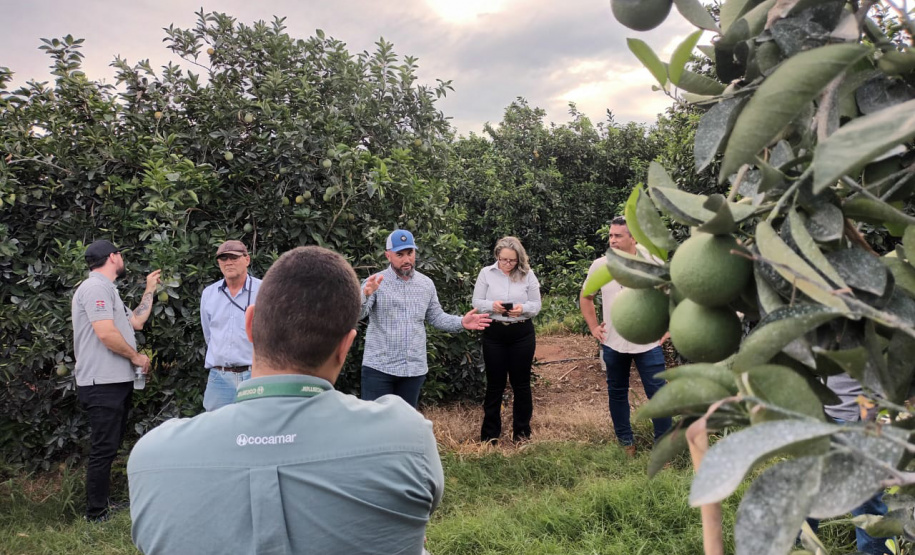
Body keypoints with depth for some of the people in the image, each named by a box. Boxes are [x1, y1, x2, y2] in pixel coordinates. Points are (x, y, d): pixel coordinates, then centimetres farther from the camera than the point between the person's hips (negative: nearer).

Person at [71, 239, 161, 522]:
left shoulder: (107, 290, 20)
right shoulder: (95, 287, -14)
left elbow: (136, 322, 20)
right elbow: (106, 333, -23)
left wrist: (150, 289, 25)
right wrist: (137, 357, -11)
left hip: (116, 382, 11)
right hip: (102, 385, -11)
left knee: (109, 448, 18)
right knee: (104, 449, -5)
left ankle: (104, 504, 29)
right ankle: (96, 515, 4)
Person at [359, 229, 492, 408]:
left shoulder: (426, 284, 6)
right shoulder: (376, 282, -9)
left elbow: (436, 317, 13)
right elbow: (356, 314, -21)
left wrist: (461, 323, -4)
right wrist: (365, 294, -42)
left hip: (415, 368, 4)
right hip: (379, 367, -4)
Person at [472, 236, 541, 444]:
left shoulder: (528, 274, -1)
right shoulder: (486, 273, -1)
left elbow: (536, 305, 0)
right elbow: (476, 302, -2)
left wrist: (523, 308, -21)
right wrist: (492, 305, -21)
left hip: (522, 334, 0)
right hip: (494, 334, 0)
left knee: (521, 382, 10)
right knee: (495, 383, 8)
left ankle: (522, 431, 24)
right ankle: (490, 434, 19)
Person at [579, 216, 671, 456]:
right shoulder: (599, 265, -3)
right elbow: (586, 298, 12)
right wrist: (593, 328, 4)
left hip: (648, 343, -2)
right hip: (613, 344, 2)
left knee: (658, 393, 1)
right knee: (617, 393, 14)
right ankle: (625, 441, 31)